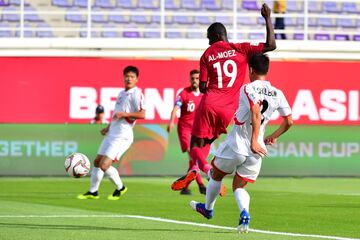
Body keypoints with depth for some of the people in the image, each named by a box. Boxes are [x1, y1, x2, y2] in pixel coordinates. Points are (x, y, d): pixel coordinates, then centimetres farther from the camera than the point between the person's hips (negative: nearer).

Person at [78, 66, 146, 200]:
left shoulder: (136, 93, -11)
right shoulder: (122, 94, 16)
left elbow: (142, 114, -21)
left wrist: (124, 114, -22)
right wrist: (108, 127, 23)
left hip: (122, 136, -9)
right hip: (112, 133, 9)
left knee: (104, 165, -14)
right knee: (97, 161, 13)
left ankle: (120, 188, 7)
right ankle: (93, 192, 25)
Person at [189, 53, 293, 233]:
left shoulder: (247, 89, -13)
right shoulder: (277, 94, 4)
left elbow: (256, 114, -28)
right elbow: (289, 121, 9)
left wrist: (254, 142, -30)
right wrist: (273, 137, 23)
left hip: (236, 145, -5)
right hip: (256, 151, 5)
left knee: (216, 175, 22)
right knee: (239, 187, 14)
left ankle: (208, 208, 41)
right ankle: (244, 213, -16)